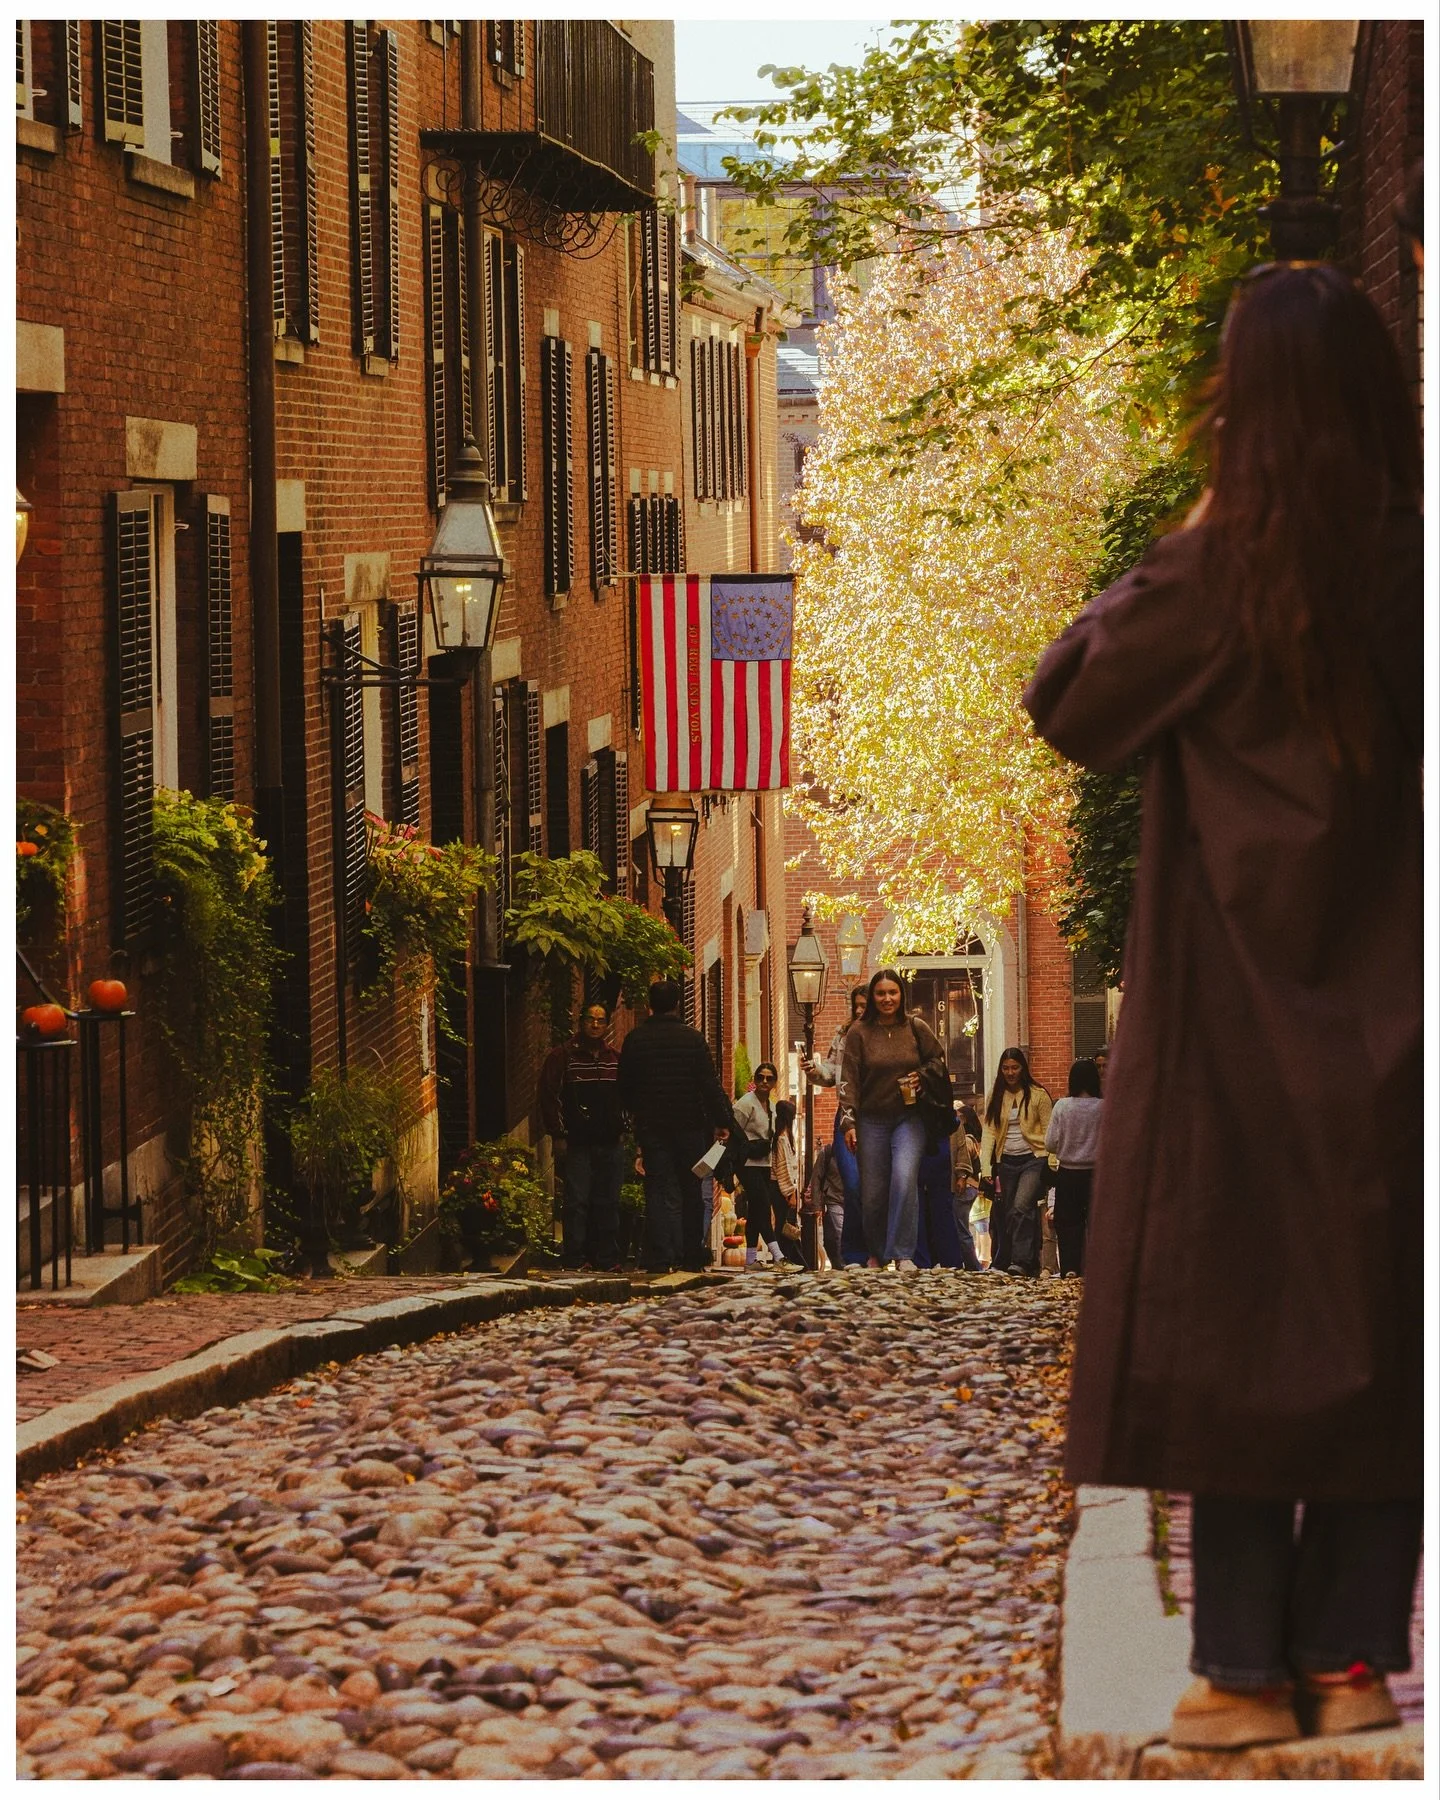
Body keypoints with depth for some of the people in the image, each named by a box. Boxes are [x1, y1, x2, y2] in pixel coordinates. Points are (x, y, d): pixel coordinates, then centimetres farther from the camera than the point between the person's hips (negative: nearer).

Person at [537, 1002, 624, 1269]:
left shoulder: (615, 1059, 14)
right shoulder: (563, 1056, -1)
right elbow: (549, 1095, -3)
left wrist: (622, 1129, 14)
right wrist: (558, 1135, -8)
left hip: (609, 1143, 4)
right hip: (576, 1144, -4)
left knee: (608, 1202, 5)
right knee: (577, 1201, -7)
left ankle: (608, 1257, 10)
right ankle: (576, 1258, -4)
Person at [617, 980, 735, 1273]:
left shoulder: (635, 1040, 1)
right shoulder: (693, 1038, -4)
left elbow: (625, 1088, 8)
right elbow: (710, 1084, -6)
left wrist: (637, 1116, 25)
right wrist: (722, 1121, 0)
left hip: (651, 1127, 1)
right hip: (689, 1125, -1)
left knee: (659, 1192, -1)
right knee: (691, 1192, 9)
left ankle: (661, 1257, -11)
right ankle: (692, 1256, 12)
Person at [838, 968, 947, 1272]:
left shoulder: (916, 1028, 3)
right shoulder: (859, 1032, 0)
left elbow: (938, 1059, 16)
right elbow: (849, 1079, -2)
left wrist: (922, 1076, -5)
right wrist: (849, 1122, -10)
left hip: (909, 1118, -1)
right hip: (872, 1120, 1)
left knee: (904, 1179, -21)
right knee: (872, 1192, 3)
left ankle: (903, 1254, -18)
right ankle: (877, 1254, 24)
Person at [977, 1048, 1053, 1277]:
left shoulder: (1038, 1095, 0)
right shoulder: (995, 1097, 9)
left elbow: (1048, 1131, -1)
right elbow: (988, 1132, 3)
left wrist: (1052, 1164, -10)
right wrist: (986, 1167, -7)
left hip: (1033, 1159, -4)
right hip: (1006, 1162, 4)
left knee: (1021, 1208, -21)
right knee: (1005, 1213, 4)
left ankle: (1021, 1261, -24)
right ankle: (1002, 1263, 10)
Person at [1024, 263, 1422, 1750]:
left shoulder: (1219, 570, -13)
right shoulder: (1408, 565, -2)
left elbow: (1067, 704, -3)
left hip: (1240, 1005, -3)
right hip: (1386, 1010, 4)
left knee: (1231, 1320, 2)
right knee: (1373, 1325, 9)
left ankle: (1245, 1668, 2)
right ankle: (1349, 1653, 10)